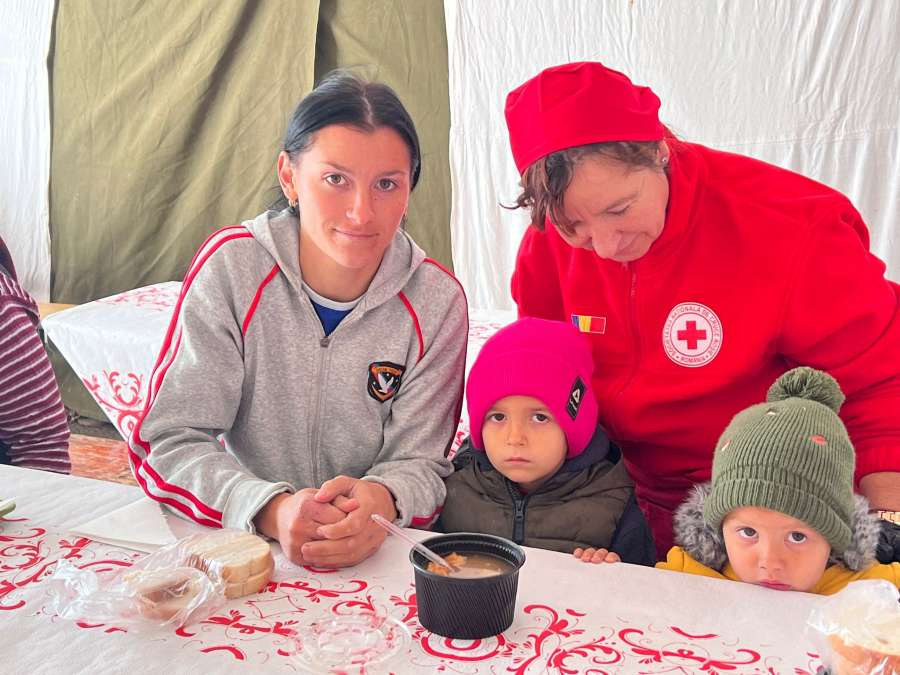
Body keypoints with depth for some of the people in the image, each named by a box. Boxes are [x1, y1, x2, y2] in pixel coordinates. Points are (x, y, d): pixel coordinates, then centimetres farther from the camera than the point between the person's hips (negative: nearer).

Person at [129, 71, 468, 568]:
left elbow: (420, 462, -4)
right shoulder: (231, 266, -10)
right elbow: (166, 444, -12)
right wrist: (272, 510, -29)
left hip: (378, 556, 1)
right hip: (237, 546, -1)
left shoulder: (437, 302, -6)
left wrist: (378, 501, -27)